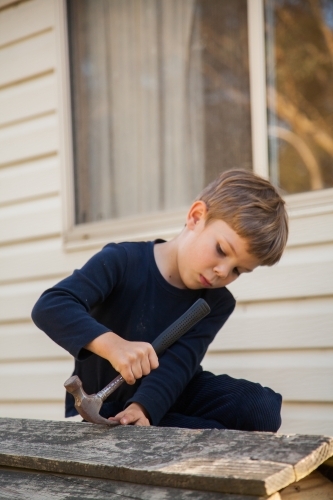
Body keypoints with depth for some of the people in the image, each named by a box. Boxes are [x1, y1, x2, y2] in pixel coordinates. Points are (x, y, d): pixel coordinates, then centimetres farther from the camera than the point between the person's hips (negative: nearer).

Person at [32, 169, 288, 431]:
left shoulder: (217, 302, -5)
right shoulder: (122, 262, -18)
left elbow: (178, 362, -22)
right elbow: (50, 307, -32)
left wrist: (142, 407, -42)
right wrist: (112, 344, -49)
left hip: (170, 396, 5)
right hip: (104, 408, -4)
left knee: (263, 409, -20)